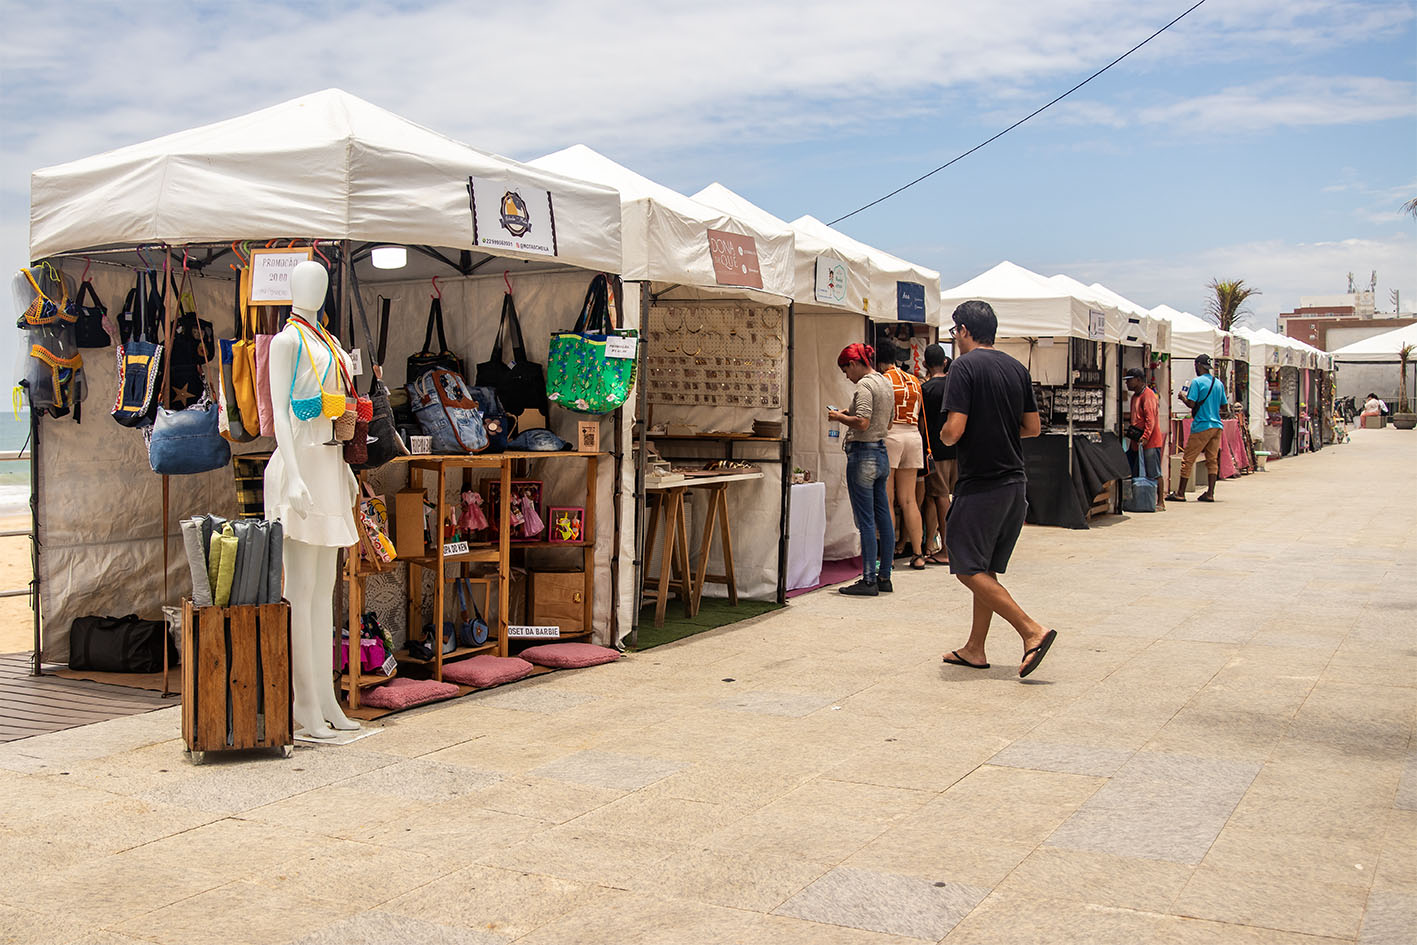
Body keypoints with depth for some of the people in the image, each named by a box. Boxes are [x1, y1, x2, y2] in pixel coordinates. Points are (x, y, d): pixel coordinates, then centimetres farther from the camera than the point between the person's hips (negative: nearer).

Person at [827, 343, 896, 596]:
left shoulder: (864, 385, -13)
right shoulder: (886, 384, 15)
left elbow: (862, 423, -24)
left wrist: (839, 417, -8)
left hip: (863, 454, -10)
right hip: (881, 453, 10)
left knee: (866, 521, -6)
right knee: (883, 518, 11)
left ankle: (869, 580, -3)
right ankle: (884, 577, 17)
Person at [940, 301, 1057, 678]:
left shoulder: (965, 366, -11)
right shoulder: (1017, 368, 10)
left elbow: (954, 429, -19)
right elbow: (1033, 427, 12)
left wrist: (943, 438, 3)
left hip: (980, 483, -8)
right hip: (1015, 481, 8)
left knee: (969, 569, -3)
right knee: (986, 569, 14)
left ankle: (1032, 630, -13)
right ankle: (974, 650, 19)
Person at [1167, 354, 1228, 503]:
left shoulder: (1197, 382, -9)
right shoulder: (1219, 383, 11)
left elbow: (1191, 403, -15)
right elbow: (1223, 405, 15)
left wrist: (1182, 397, 3)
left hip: (1201, 426, -6)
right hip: (1217, 425, 6)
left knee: (1188, 459, -1)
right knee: (1212, 460, 7)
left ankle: (1180, 493, 1)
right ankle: (1210, 493, 4)